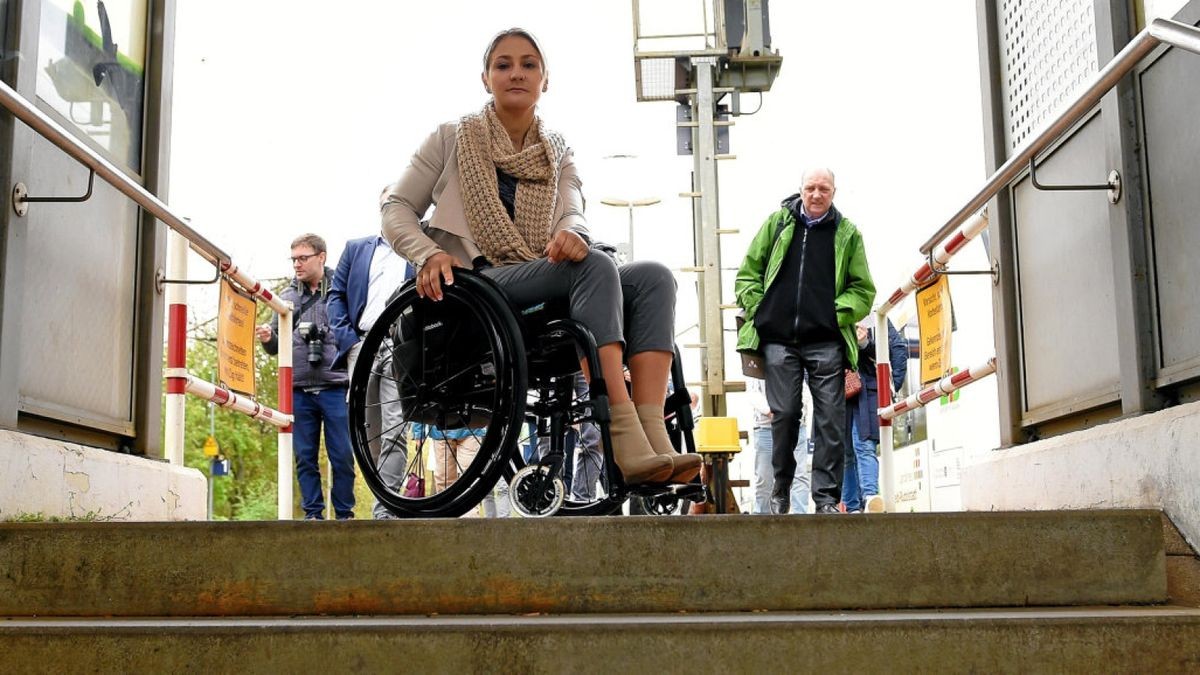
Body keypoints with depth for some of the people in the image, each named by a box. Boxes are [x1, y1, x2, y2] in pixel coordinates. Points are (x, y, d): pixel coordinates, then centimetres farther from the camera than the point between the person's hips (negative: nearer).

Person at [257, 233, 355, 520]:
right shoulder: (287, 296, 14)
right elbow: (276, 347, 17)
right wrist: (268, 339, -5)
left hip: (335, 387, -3)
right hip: (298, 390, 3)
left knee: (342, 456, 0)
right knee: (305, 457, 7)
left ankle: (345, 515, 11)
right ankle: (313, 514, 15)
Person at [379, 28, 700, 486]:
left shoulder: (558, 154, 19)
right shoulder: (453, 139, 9)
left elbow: (572, 212, 0)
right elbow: (395, 209, 5)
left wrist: (572, 233, -26)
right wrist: (429, 254, -17)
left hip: (550, 290, 5)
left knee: (654, 278, -21)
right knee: (595, 267, -32)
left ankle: (652, 435, -38)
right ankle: (626, 434, -46)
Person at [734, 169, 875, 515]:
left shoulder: (847, 233, 11)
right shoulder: (778, 223, 13)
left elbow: (863, 289, 12)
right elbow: (748, 273, 14)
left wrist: (839, 313, -4)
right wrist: (758, 311, 2)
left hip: (826, 341, 0)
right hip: (779, 339, 0)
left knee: (830, 419, -4)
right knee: (783, 415, 1)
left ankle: (827, 496, 2)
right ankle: (780, 489, 17)